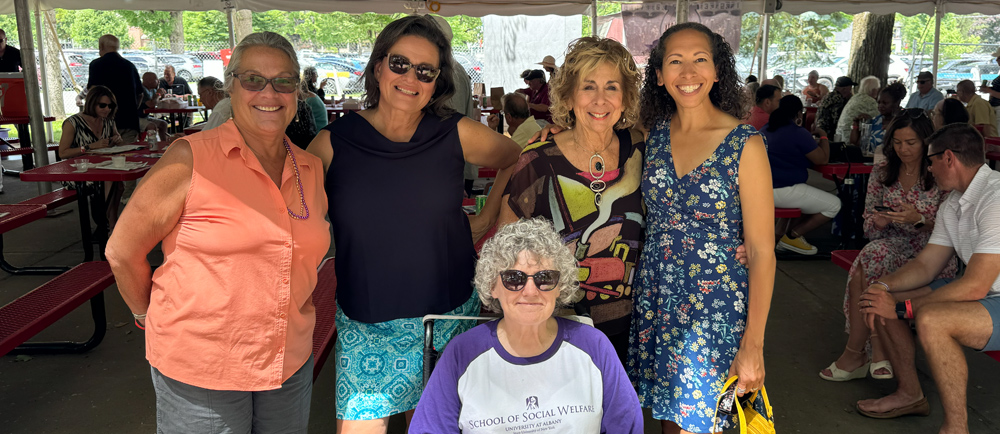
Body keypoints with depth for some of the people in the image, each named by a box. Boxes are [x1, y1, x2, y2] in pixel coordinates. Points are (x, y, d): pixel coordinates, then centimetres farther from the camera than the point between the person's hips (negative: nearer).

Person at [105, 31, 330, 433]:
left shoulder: (311, 170, 2)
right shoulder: (191, 158, -14)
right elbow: (123, 252, -6)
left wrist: (293, 313, 13)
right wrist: (149, 316, 5)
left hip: (290, 363, 5)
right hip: (200, 367, -4)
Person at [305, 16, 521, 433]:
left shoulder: (456, 134, -4)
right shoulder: (333, 143, -5)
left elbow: (514, 159, 13)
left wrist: (489, 218, 8)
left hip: (450, 314, 1)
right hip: (365, 326, 0)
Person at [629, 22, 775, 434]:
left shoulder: (744, 144, -12)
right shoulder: (653, 134, 1)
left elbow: (761, 250, -10)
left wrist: (753, 342, -12)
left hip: (715, 307, -4)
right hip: (655, 301, 4)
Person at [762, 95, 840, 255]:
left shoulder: (766, 129, 13)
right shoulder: (798, 133, -13)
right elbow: (823, 159, -7)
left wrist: (812, 143, 28)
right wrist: (823, 137, 10)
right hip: (782, 191, -9)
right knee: (834, 205, 2)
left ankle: (784, 233, 14)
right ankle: (792, 237, 3)